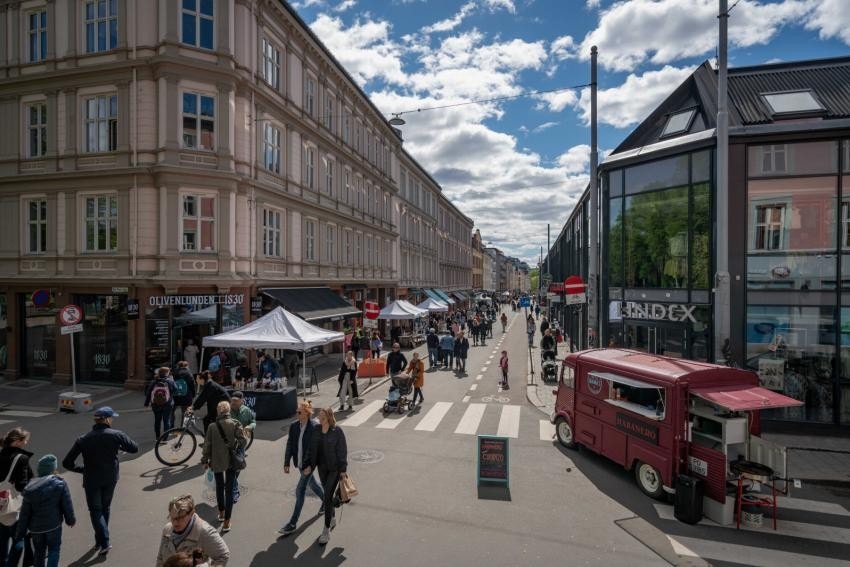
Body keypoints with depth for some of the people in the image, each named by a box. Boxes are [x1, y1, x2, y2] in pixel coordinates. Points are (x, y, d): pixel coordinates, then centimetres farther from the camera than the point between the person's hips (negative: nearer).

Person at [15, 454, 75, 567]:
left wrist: (21, 531, 9)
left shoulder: (30, 488, -7)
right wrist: (71, 520, 8)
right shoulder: (60, 483, -14)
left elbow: (25, 513, -3)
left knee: (39, 552, 21)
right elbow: (67, 505, -9)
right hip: (54, 525, -3)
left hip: (36, 527, 3)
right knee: (54, 550, 11)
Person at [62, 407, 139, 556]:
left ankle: (104, 542, -2)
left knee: (96, 510, 9)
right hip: (110, 478, 1)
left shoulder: (83, 440, -9)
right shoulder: (116, 435, -13)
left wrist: (82, 469, 7)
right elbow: (134, 448, -6)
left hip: (91, 480, -1)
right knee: (105, 508, 21)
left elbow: (67, 463, -8)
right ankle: (100, 540, 30)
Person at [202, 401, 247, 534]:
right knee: (229, 490, 7)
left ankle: (221, 513, 39)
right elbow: (243, 441, -14)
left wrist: (205, 461, 8)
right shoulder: (235, 424, -12)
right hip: (232, 461, -1)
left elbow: (207, 445, -6)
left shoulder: (212, 426, -11)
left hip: (216, 461, 1)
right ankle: (226, 522, 8)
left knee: (219, 487, 22)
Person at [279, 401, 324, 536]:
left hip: (309, 464, -6)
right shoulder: (294, 426, -3)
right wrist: (286, 463, 0)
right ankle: (325, 500, 49)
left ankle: (293, 523, 9)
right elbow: (289, 445, 2)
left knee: (300, 491, -3)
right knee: (312, 484, 24)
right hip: (299, 463, 7)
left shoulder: (315, 427, -20)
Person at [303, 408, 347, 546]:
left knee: (327, 497, -6)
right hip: (322, 468, 5)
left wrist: (343, 469, -12)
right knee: (327, 495, 19)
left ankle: (326, 530, 6)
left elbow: (342, 451, -12)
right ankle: (332, 519, 42)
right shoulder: (316, 431, -2)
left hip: (335, 469, -5)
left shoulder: (337, 431, -16)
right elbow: (313, 450, 6)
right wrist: (309, 465, -2)